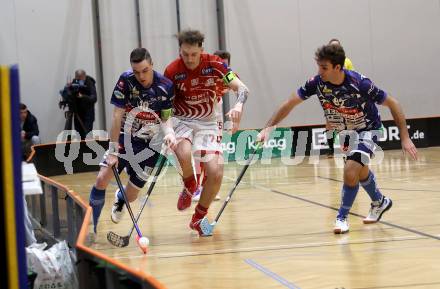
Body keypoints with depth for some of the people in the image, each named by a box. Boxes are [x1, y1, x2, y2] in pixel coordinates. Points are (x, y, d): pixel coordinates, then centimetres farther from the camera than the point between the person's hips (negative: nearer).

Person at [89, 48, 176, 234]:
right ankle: (90, 227, -1)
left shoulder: (166, 87, -16)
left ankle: (120, 198, 41)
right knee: (102, 179, -19)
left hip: (149, 145, 0)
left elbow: (166, 117, -5)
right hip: (124, 137, 0)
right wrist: (112, 150, -16)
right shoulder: (125, 81, -18)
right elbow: (117, 116, -16)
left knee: (131, 196, 1)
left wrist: (169, 132, -28)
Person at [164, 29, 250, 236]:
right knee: (185, 154, -35)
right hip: (182, 121, -2)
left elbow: (242, 88, -14)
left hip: (208, 123, 2)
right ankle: (189, 186, 1)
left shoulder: (214, 64, -11)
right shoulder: (172, 71, -13)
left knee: (216, 173, -12)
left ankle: (199, 218, 13)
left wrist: (239, 105, -37)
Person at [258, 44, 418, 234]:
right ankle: (380, 202, 49)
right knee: (360, 172, 22)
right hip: (345, 131, 6)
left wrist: (405, 138, -25)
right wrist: (268, 128, -19)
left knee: (350, 172, -23)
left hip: (367, 129, -5)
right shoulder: (317, 82, -23)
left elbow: (392, 104, -23)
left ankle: (342, 217, -3)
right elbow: (290, 103, -11)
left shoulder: (359, 83, -34)